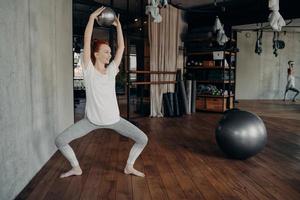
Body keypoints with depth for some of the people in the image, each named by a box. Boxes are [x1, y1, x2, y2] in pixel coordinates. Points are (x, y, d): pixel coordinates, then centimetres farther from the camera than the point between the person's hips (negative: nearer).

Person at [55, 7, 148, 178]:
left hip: (114, 119, 2)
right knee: (60, 141, -5)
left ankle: (129, 167, 20)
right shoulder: (89, 70, -8)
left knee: (143, 139, -4)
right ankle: (76, 168, 19)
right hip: (91, 120, -2)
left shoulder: (112, 70, 0)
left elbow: (121, 47, 2)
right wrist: (92, 18, -17)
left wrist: (118, 25, 2)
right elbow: (87, 43, -17)